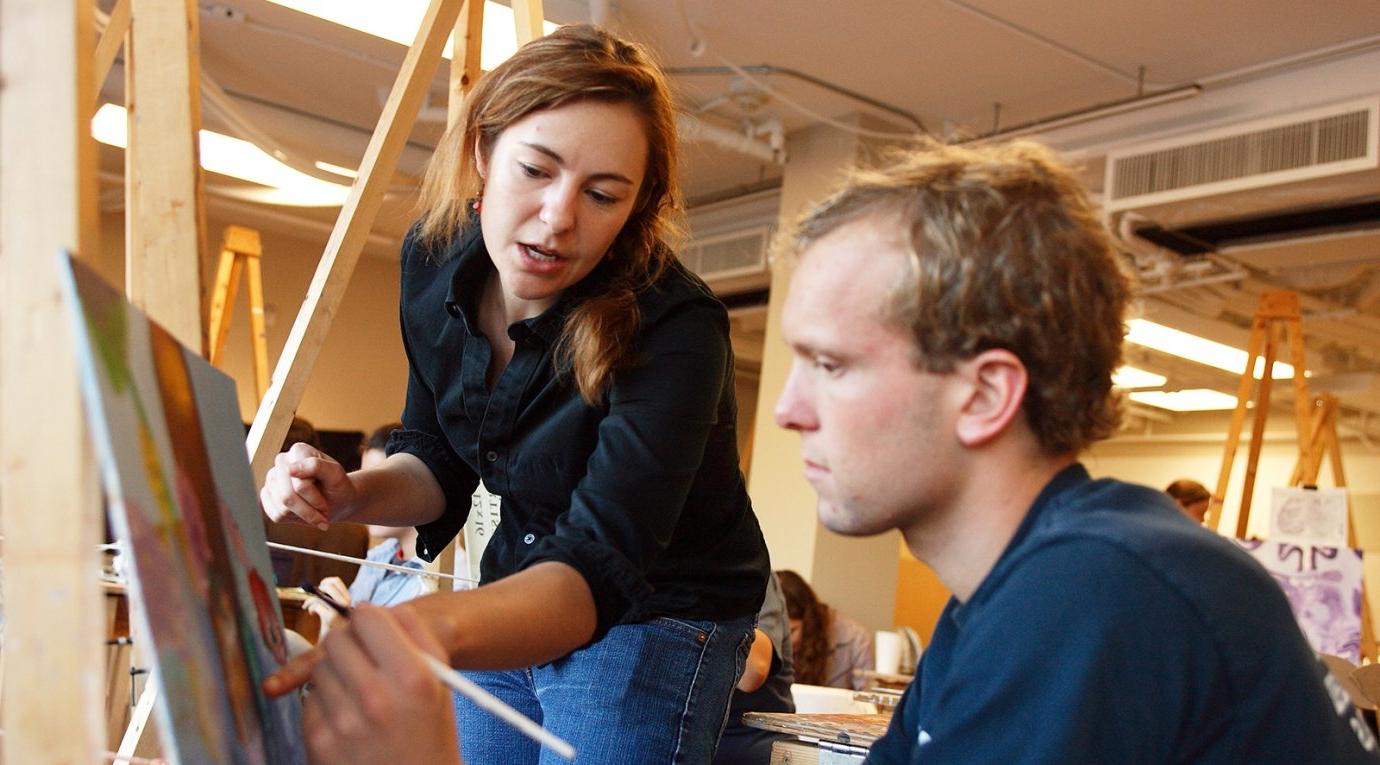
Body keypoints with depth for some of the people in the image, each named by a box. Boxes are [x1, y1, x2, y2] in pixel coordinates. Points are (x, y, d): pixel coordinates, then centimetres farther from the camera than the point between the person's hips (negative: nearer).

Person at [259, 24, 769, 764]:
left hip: (653, 622, -5)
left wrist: (435, 626, -57)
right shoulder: (435, 259, -11)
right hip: (517, 594, 6)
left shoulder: (673, 330, -30)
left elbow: (597, 566, -38)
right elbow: (437, 459, 3)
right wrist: (351, 494, -18)